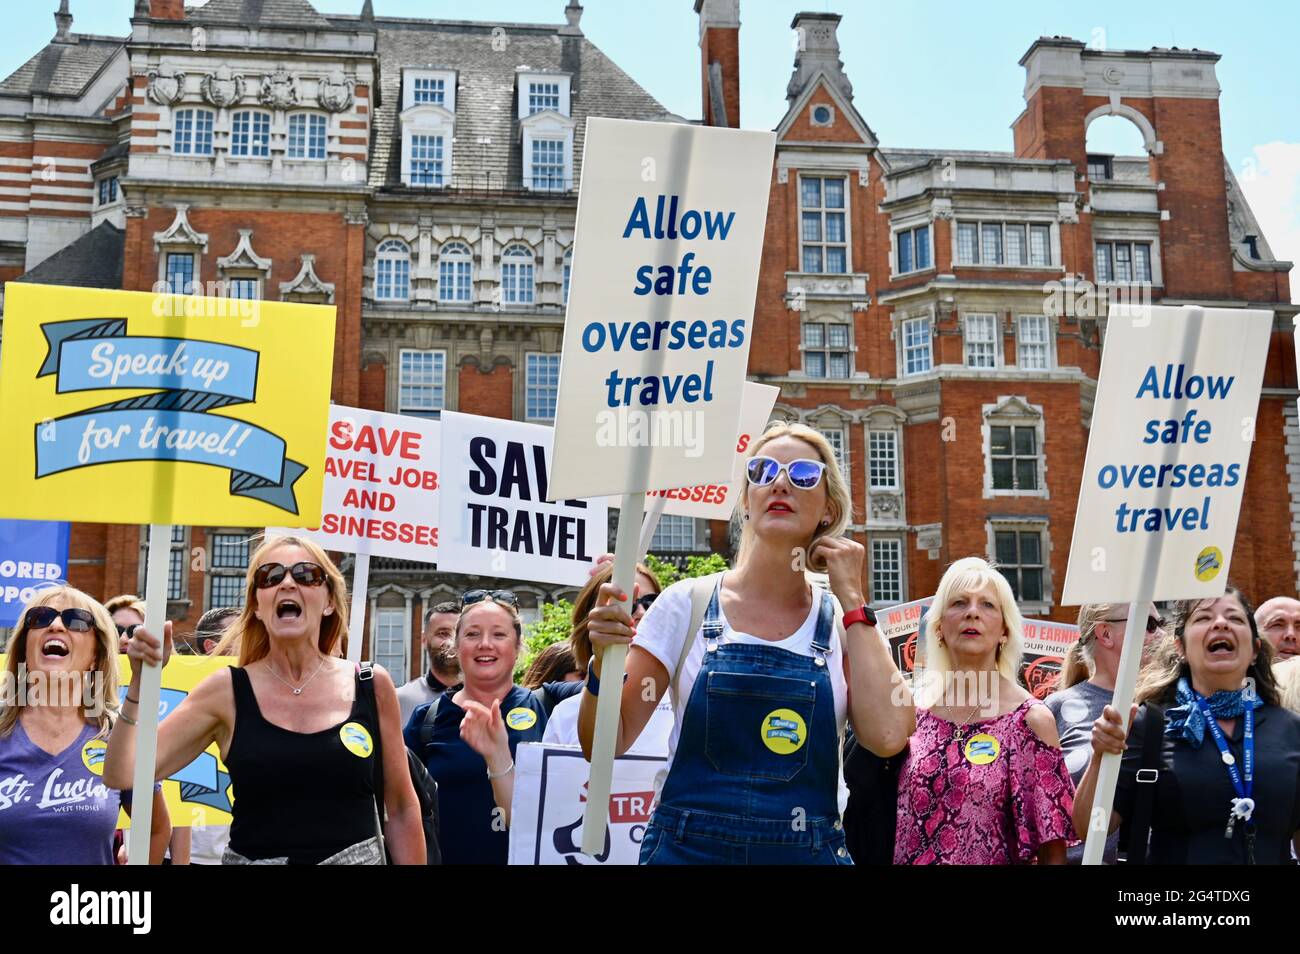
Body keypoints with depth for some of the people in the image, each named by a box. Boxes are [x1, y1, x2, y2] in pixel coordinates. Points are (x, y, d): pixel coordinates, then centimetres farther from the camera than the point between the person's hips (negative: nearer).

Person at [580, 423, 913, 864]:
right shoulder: (688, 603, -4)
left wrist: (852, 600, -10)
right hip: (688, 848, -1)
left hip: (809, 852, 1)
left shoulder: (847, 622, 0)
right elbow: (606, 745, -3)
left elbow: (887, 735, -18)